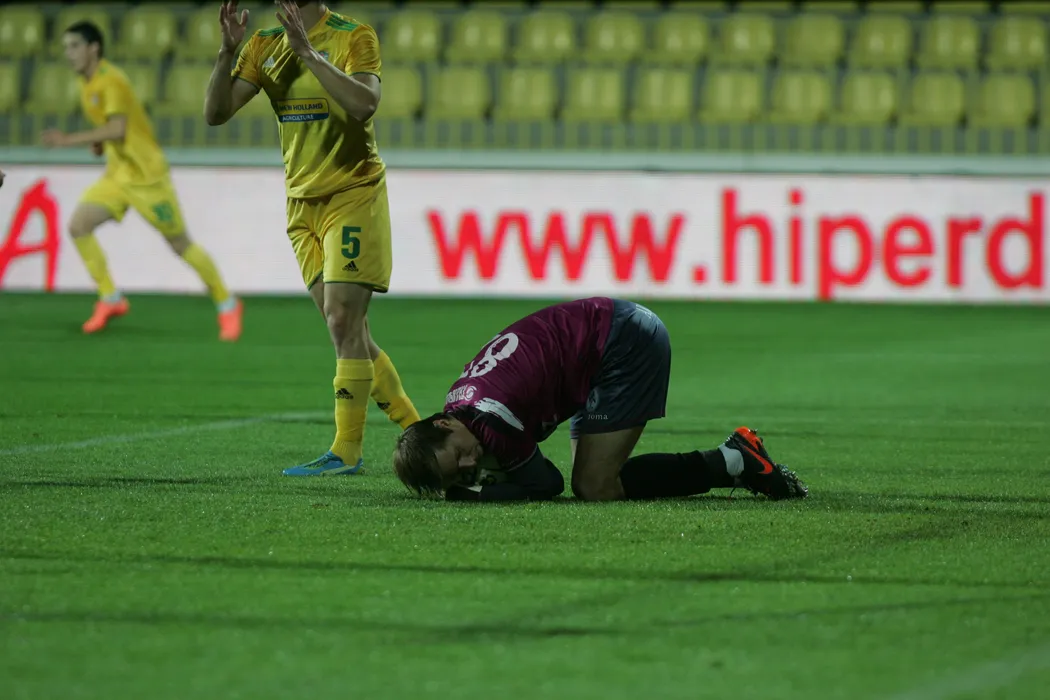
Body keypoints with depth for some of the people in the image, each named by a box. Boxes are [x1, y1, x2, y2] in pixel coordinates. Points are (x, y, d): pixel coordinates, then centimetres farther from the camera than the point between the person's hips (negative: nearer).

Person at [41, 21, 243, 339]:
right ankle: (110, 300, 0)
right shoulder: (87, 85, 9)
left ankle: (227, 305, 15)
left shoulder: (111, 81, -18)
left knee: (180, 244, 0)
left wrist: (69, 140, -30)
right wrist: (99, 142, 3)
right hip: (117, 176, 8)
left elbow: (117, 128, -30)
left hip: (146, 176, -8)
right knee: (78, 226, -9)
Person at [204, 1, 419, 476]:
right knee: (348, 332, 7)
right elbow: (215, 113, 2)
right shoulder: (265, 45, 8)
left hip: (354, 195, -6)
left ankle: (347, 450, -7)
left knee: (343, 323, -12)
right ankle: (414, 429, 19)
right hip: (302, 202, 6)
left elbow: (364, 104, -27)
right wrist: (227, 50, -12)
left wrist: (307, 50, -28)